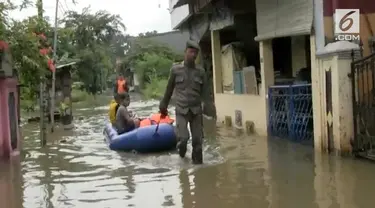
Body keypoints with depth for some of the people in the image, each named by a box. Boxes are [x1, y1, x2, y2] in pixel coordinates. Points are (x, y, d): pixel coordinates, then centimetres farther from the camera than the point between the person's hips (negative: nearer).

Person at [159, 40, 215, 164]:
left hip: (196, 110, 2)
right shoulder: (175, 70, 0)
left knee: (197, 140, 2)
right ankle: (181, 149, 19)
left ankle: (198, 163, 17)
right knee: (183, 138, -14)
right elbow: (169, 89, 8)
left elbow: (205, 92, 0)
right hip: (181, 110, -2)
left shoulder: (201, 72, 3)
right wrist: (164, 105, 13)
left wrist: (207, 107, -12)